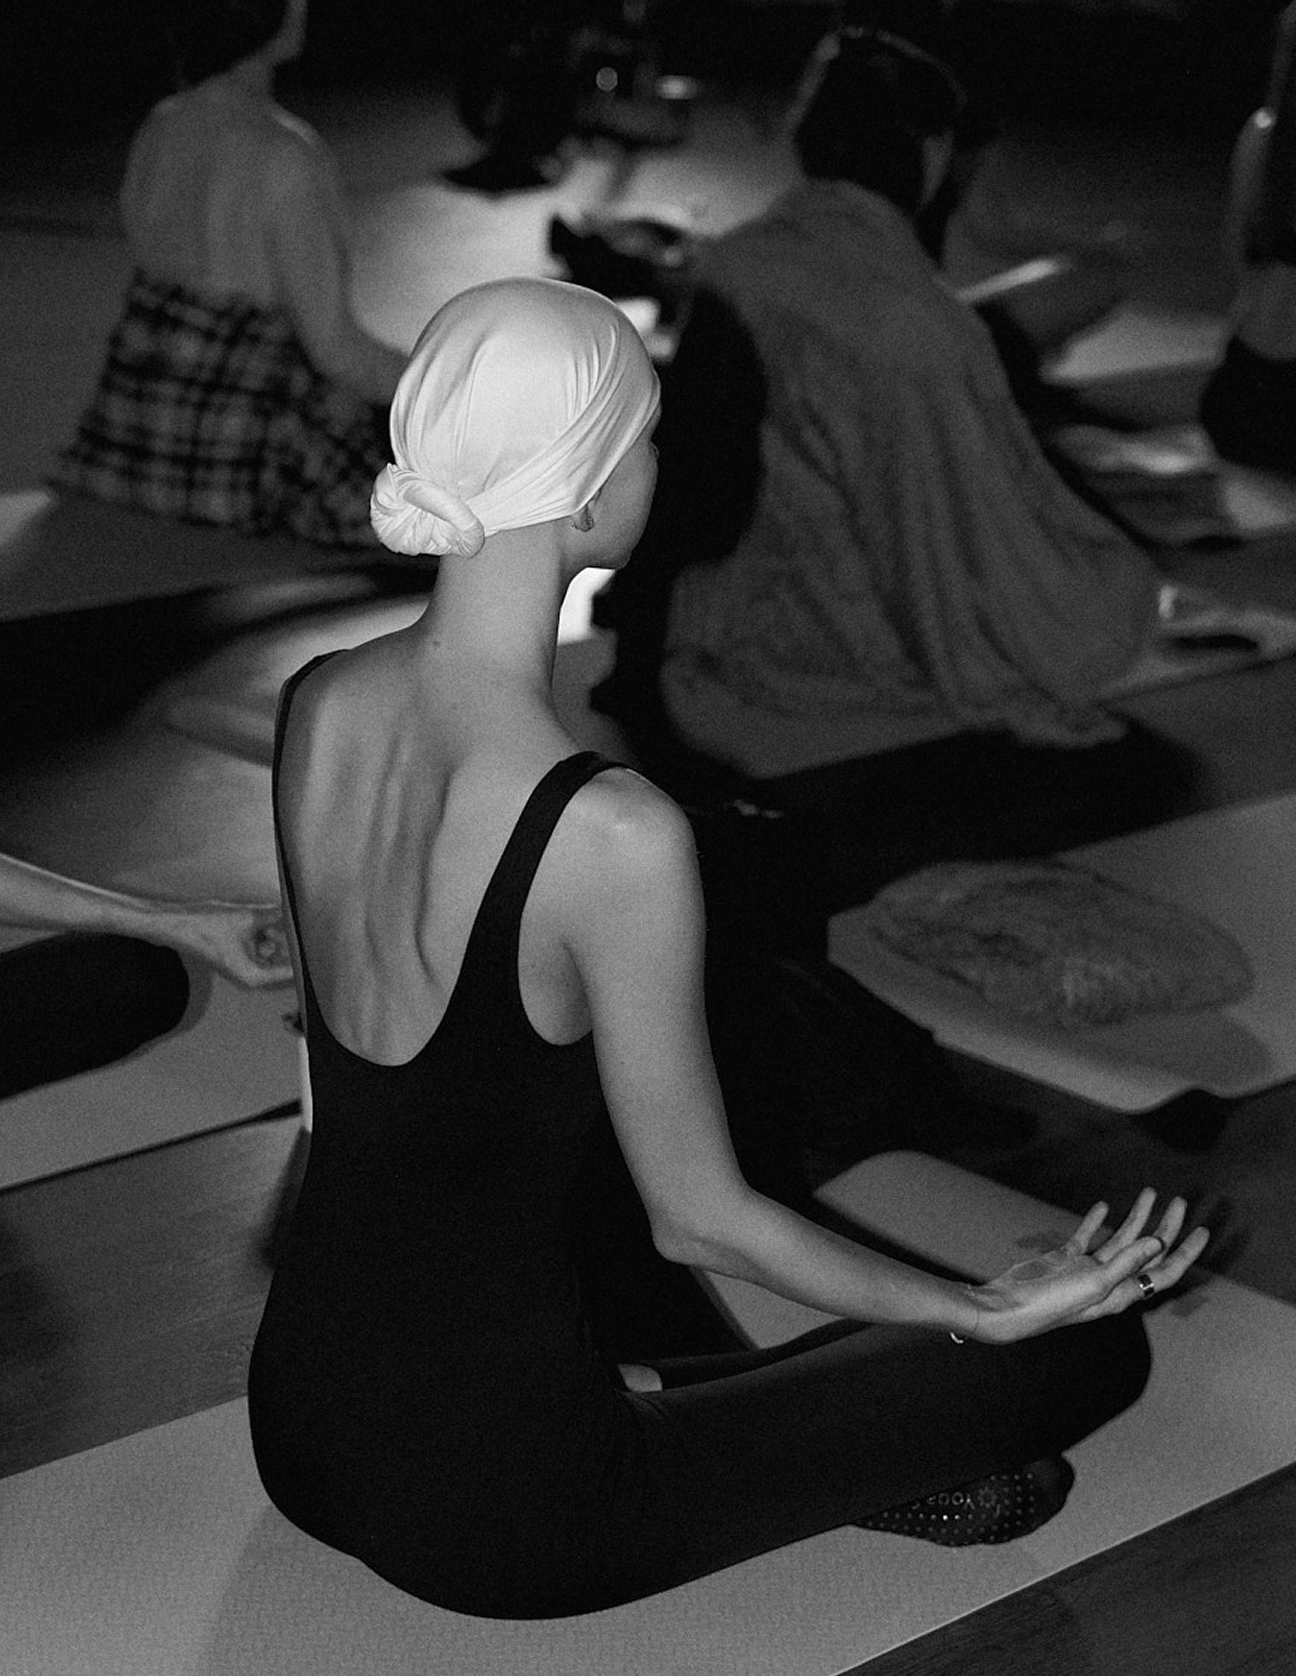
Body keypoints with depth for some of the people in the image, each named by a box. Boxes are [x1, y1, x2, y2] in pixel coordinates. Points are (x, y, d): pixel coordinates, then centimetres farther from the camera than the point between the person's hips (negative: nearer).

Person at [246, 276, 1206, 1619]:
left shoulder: (313, 706, -7)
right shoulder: (614, 836, -29)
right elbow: (698, 1219, -15)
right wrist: (993, 1310, -2)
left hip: (297, 1424, 7)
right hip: (496, 1513, -7)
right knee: (1098, 1345, 1)